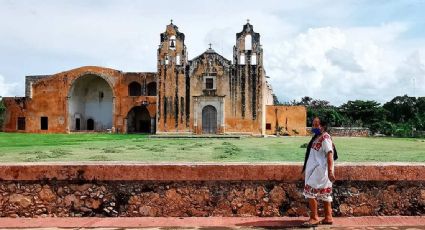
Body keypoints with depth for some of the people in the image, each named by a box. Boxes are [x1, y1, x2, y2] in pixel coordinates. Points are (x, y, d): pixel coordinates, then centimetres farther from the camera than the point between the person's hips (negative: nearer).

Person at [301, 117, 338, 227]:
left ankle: (314, 218, 0)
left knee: (309, 192, -8)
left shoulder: (325, 138, -15)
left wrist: (330, 171, -27)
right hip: (315, 170, 9)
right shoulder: (316, 138, 13)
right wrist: (306, 170, 23)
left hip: (320, 170, -9)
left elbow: (330, 155, -22)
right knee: (324, 194, 13)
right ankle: (328, 217, 20)